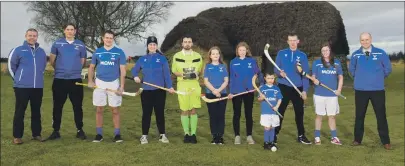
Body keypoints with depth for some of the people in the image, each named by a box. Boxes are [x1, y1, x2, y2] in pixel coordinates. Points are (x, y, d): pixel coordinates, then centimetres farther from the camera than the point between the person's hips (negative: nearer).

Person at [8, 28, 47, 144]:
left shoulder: (41, 52, 9)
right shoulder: (18, 50, -3)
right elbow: (11, 65, 5)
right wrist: (18, 78, 9)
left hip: (38, 87, 4)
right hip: (22, 87, -4)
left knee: (36, 111, 9)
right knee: (19, 112, 1)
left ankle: (36, 134, 18)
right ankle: (17, 136, 8)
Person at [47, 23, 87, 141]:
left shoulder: (81, 45, 6)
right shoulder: (57, 43, 5)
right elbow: (52, 60, 11)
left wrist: (75, 69, 10)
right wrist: (59, 69, 14)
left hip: (76, 79, 0)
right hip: (59, 79, 0)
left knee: (77, 106, 4)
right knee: (57, 106, 5)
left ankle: (80, 130, 13)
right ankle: (56, 131, 15)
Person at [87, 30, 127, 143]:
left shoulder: (119, 52, 0)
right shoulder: (97, 52, 7)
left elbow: (123, 70, -2)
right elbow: (91, 67, 14)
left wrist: (122, 86, -8)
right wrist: (90, 81, -1)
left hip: (114, 83, -2)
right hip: (100, 83, 2)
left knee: (115, 109, 0)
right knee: (99, 109, 4)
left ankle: (117, 134, 7)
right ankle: (99, 134, 13)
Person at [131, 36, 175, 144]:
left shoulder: (162, 58, 1)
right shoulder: (142, 59, 7)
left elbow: (167, 74, -4)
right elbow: (134, 70, 14)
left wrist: (170, 86, -15)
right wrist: (135, 76, -8)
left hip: (159, 90, -1)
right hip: (146, 90, 1)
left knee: (160, 112, 6)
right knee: (146, 113, 4)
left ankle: (162, 135, 16)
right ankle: (144, 135, 13)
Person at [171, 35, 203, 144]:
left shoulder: (198, 56, 10)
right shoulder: (177, 56, 6)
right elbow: (174, 71, 8)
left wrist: (196, 74, -7)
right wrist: (182, 75, -11)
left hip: (194, 85, 1)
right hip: (182, 85, -1)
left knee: (193, 110, 0)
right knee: (184, 110, 1)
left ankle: (193, 134, 8)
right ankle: (186, 134, 11)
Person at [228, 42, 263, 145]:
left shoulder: (252, 61, 1)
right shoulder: (233, 62, 2)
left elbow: (259, 73, 4)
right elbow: (231, 78, 2)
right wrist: (231, 91, -4)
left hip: (249, 91, 0)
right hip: (236, 92, 0)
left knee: (248, 114, 7)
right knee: (237, 114, 6)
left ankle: (249, 136, 17)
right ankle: (237, 136, 15)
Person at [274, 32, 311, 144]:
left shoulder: (302, 56, 5)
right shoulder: (281, 53, 4)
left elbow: (305, 74, 3)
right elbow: (276, 69, 3)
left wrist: (305, 90, -3)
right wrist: (280, 73, -21)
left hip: (298, 88, 1)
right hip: (283, 87, -1)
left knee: (299, 113, 9)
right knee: (280, 112, 0)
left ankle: (301, 136, 21)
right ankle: (275, 134, 8)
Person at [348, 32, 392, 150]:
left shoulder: (380, 53, -3)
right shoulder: (355, 54, 0)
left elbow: (388, 69, 7)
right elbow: (351, 69, 15)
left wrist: (378, 78, 12)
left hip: (378, 90, -1)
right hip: (360, 90, 1)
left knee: (381, 116, 4)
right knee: (359, 115, 9)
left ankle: (385, 141, 14)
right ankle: (357, 139, 20)